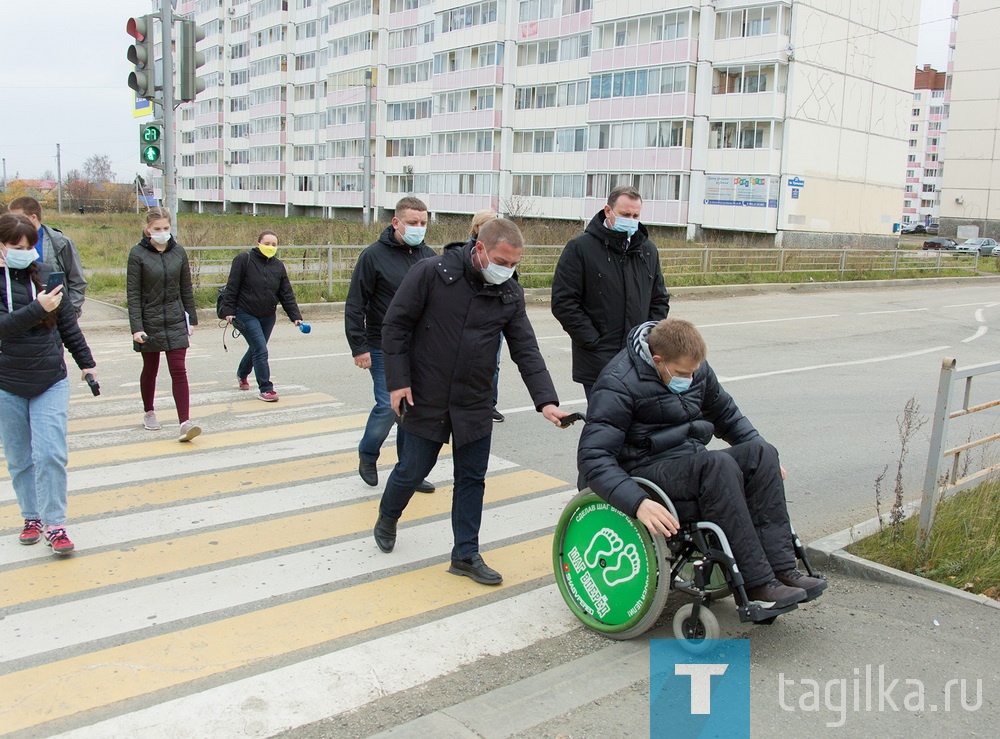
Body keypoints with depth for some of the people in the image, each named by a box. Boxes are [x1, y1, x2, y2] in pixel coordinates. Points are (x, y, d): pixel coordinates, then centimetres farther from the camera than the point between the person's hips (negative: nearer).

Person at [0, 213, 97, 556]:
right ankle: (32, 517, 27)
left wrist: (86, 362, 13)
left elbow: (67, 322, 10)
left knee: (51, 454, -7)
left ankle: (54, 524, 1)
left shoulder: (45, 273, 2)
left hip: (50, 382, 1)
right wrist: (37, 309, -31)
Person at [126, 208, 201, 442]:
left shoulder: (178, 252, 2)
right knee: (150, 369, 13)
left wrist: (191, 319, 8)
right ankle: (149, 413, 34)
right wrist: (136, 327, -14)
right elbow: (133, 293, -8)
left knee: (178, 370, -7)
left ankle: (185, 422, -13)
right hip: (149, 322, -1)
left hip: (176, 321, 2)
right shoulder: (138, 254, -7)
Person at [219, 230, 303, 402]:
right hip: (246, 315, -6)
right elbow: (232, 287, -10)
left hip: (268, 316, 6)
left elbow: (287, 294, 3)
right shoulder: (244, 260, -10)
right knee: (261, 350, -14)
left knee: (256, 348, 19)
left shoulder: (278, 266, 5)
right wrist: (229, 310, -15)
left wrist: (295, 316, -4)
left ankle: (242, 374, 48)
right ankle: (265, 389, -5)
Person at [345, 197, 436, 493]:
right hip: (384, 349, -5)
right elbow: (355, 305, -7)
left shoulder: (429, 256, 7)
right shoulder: (374, 255, -7)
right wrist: (359, 347, -12)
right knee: (388, 406, -8)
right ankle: (367, 456, 19)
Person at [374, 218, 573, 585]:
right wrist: (398, 380, -14)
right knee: (412, 470, 9)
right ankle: (386, 519, 40)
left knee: (472, 478, 8)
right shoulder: (431, 273, -14)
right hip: (426, 400, -3)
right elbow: (396, 325, -10)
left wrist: (546, 400, -15)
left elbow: (526, 350, -3)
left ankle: (466, 555, 22)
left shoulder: (511, 294, -1)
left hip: (475, 405, 4)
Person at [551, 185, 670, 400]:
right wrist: (594, 342, -12)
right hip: (598, 363, -4)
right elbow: (563, 302, -8)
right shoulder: (580, 248, -4)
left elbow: (660, 300, 20)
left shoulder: (648, 250, 13)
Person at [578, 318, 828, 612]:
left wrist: (764, 462, 13)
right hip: (647, 471, -7)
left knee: (759, 452, -18)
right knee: (718, 465, -33)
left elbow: (726, 414, 24)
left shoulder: (694, 368, 6)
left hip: (696, 466, 7)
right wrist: (638, 503, -37)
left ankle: (781, 567, -22)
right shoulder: (619, 384, -16)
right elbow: (592, 456, -24)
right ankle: (757, 585, -30)